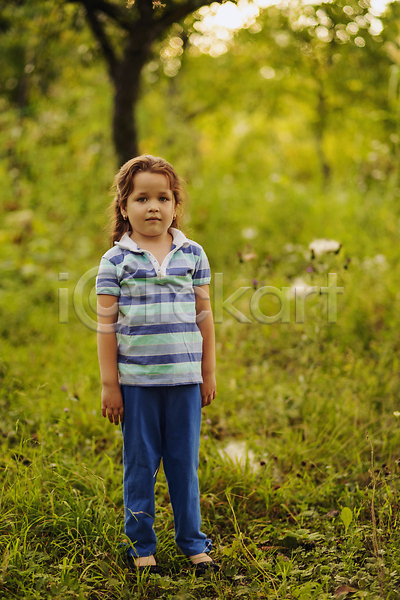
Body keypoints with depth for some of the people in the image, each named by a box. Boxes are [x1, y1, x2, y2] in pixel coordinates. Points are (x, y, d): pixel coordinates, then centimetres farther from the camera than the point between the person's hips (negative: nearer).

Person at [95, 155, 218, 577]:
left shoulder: (192, 254, 5)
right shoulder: (115, 261, -2)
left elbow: (203, 315, 9)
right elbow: (106, 324, -1)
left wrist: (208, 373, 9)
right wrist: (109, 384, -3)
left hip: (184, 378, 2)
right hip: (136, 380, -1)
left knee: (184, 462, 9)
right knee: (140, 464, 7)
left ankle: (192, 542, 21)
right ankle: (141, 545, 20)